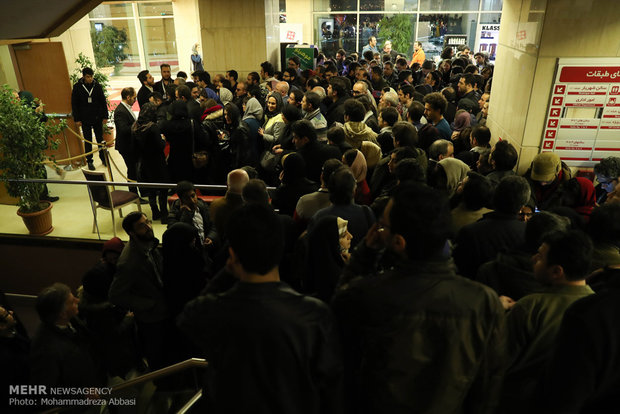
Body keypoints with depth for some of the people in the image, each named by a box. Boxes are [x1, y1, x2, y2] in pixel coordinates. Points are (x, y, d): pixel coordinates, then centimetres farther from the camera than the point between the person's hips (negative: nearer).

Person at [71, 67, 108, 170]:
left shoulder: (97, 86, -1)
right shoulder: (77, 87, -4)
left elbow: (103, 102, 5)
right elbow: (74, 104, 0)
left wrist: (105, 116, 2)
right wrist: (77, 119, -4)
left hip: (98, 118, 1)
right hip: (85, 119, -1)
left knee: (100, 139, 10)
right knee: (88, 140, 6)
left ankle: (103, 157, 24)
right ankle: (89, 161, 15)